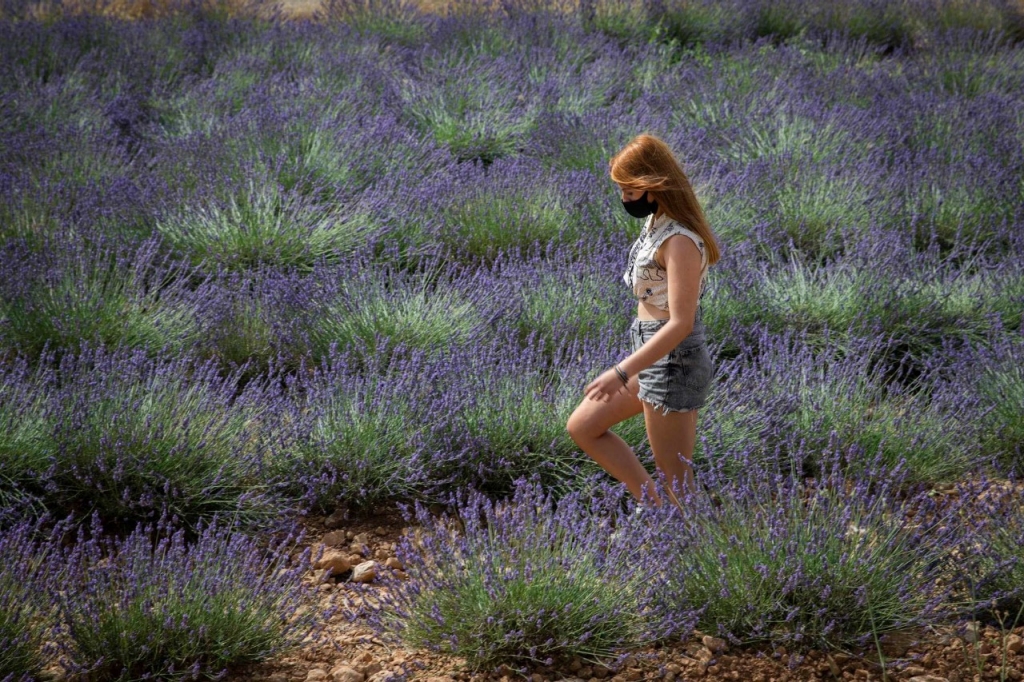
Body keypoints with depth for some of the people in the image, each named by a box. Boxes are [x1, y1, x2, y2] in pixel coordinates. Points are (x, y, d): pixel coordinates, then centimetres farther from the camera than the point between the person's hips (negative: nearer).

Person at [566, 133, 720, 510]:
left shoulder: (680, 241, -22)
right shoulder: (656, 224, 6)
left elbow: (681, 323, -27)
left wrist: (622, 372, -29)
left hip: (672, 361, -10)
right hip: (651, 353, 10)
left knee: (676, 479, -1)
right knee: (582, 427, 16)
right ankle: (654, 509, 20)